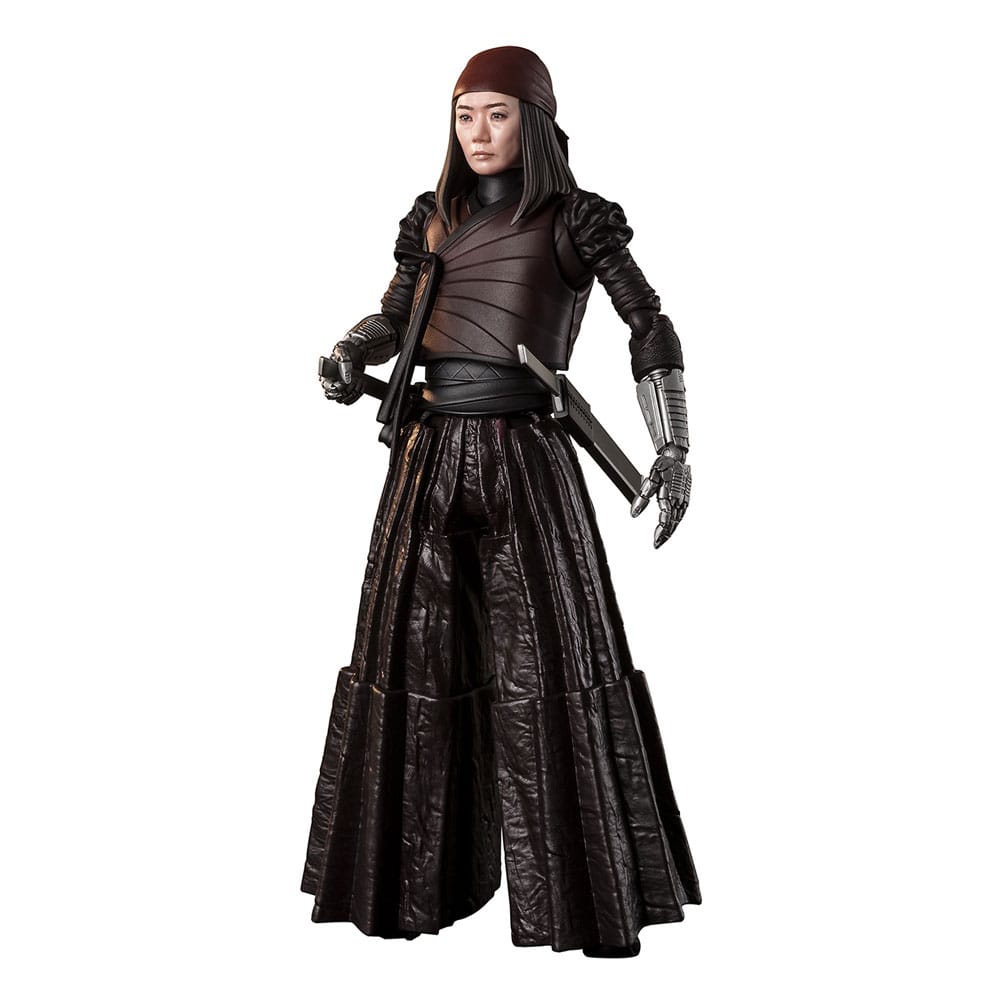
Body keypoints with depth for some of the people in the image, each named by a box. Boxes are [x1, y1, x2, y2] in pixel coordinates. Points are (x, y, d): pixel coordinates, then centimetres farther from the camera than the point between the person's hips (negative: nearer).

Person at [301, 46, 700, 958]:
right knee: (413, 652, 7)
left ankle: (591, 890, 7)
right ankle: (412, 878, 20)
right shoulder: (435, 219, 15)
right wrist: (347, 360, 0)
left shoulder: (575, 220, 2)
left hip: (525, 457, -4)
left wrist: (674, 448, -12)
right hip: (429, 454, 5)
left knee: (548, 660, -5)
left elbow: (651, 330, -2)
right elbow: (392, 319, 22)